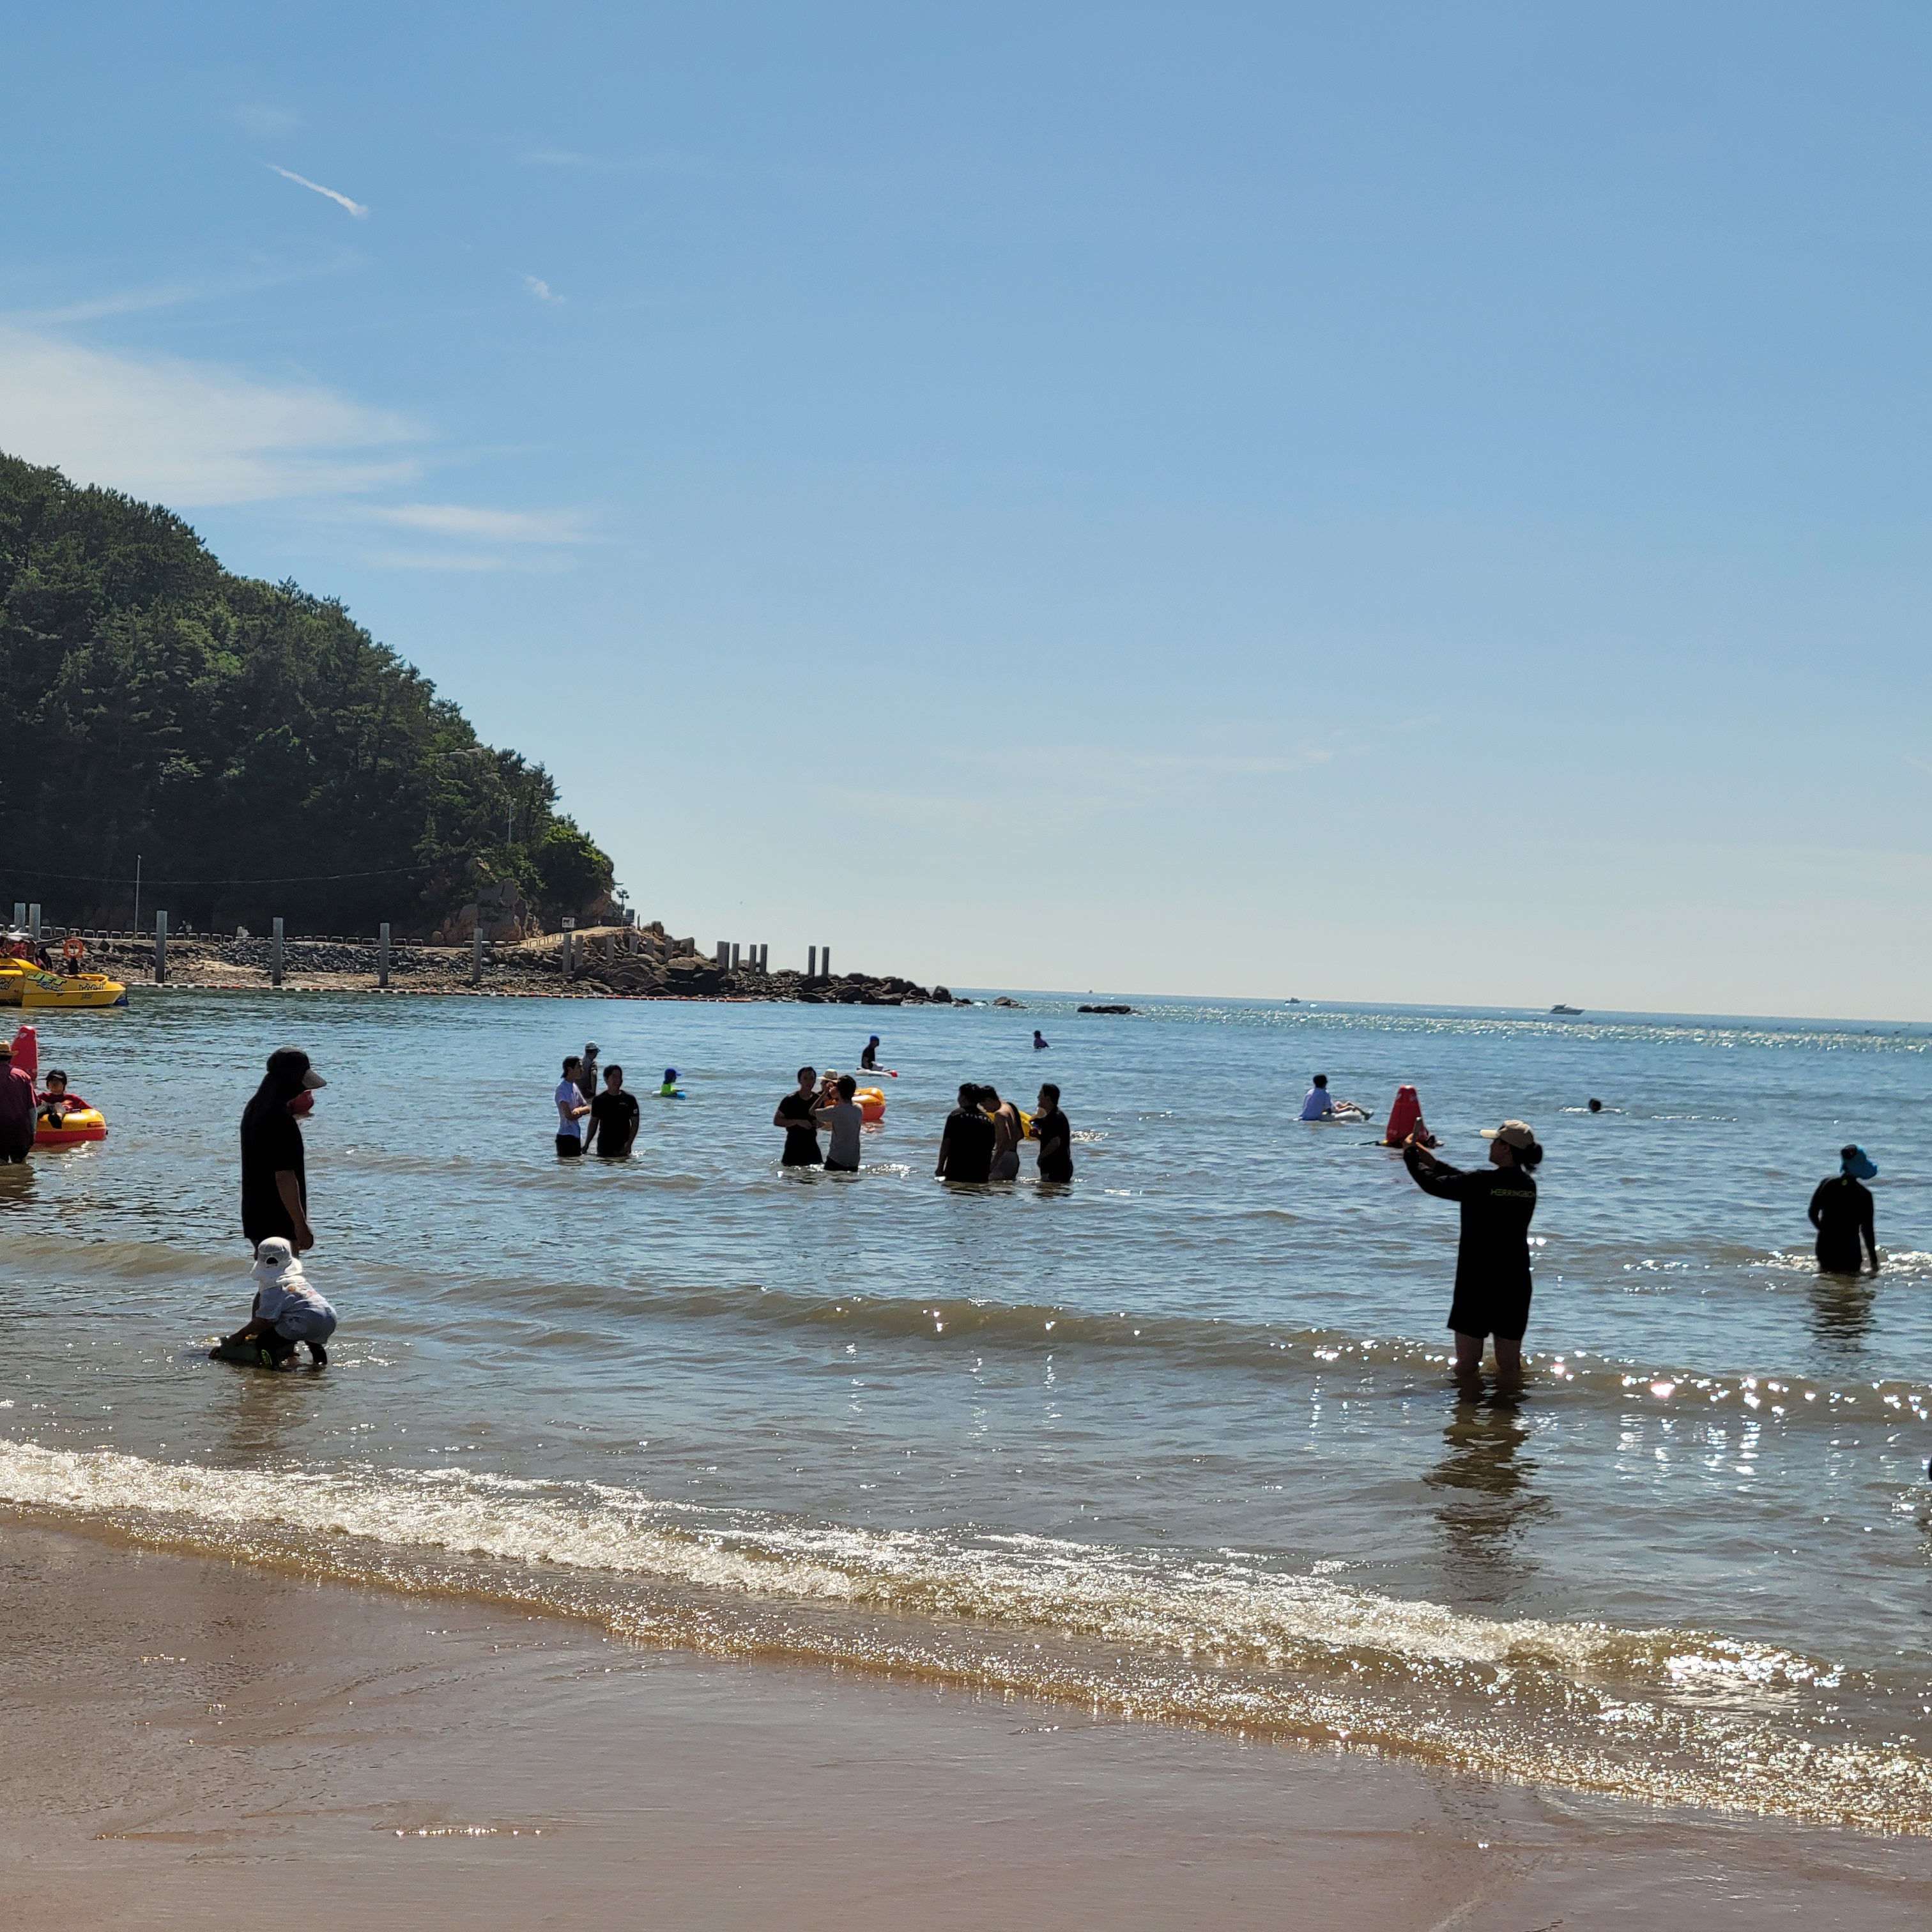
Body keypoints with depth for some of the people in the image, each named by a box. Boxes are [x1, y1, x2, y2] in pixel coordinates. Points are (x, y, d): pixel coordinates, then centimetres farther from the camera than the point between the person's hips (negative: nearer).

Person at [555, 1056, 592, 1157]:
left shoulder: (575, 1087, 11)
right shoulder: (562, 1088, -15)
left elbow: (588, 1108, 11)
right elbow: (569, 1115, -22)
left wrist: (578, 1110, -12)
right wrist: (581, 1111, -2)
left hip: (577, 1134, 9)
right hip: (566, 1136, -9)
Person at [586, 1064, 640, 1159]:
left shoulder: (629, 1100, 0)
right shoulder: (599, 1100, 3)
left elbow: (635, 1123, 1)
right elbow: (594, 1124, 9)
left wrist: (629, 1143, -11)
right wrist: (586, 1145, 4)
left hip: (622, 1147, -1)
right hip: (604, 1146, 1)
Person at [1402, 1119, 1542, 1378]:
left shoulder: (1483, 1183, -17)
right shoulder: (1528, 1186, 4)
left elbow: (1434, 1185, -5)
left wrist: (1410, 1155, 12)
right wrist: (1433, 1162, 21)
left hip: (1478, 1282, -6)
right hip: (1515, 1283, 6)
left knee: (1467, 1364, 4)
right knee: (1510, 1364, 12)